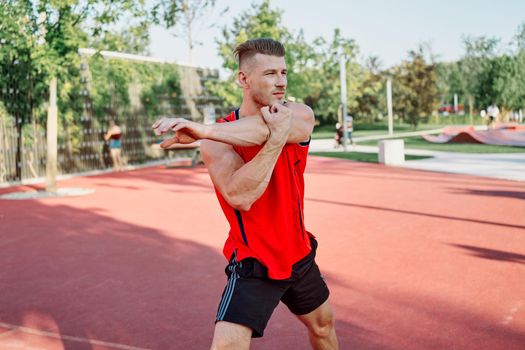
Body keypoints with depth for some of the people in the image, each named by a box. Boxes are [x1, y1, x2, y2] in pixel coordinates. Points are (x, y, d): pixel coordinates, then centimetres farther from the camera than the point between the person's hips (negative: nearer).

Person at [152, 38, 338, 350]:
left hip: (299, 256, 4)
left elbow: (260, 130, -34)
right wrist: (277, 137, -36)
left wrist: (203, 130, -45)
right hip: (253, 265, -4)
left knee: (324, 325, 25)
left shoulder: (301, 116, -11)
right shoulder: (217, 138, -17)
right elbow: (239, 196, -34)